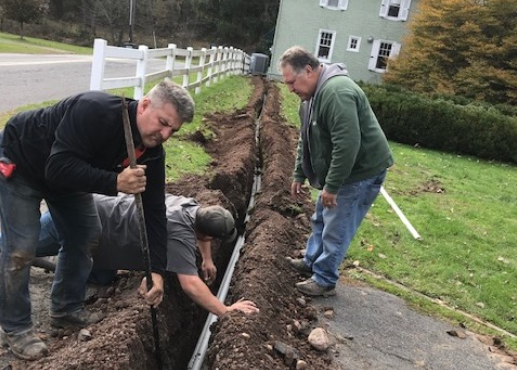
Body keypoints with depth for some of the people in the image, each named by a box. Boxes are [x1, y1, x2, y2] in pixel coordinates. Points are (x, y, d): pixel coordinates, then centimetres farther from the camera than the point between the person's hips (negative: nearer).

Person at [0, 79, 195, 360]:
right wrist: (115, 182, -48)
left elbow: (154, 208, -15)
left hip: (66, 172, 7)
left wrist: (156, 270, -18)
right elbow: (57, 168, -40)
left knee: (86, 235, 6)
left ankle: (66, 309, 25)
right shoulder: (96, 111, -38)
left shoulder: (151, 150, -17)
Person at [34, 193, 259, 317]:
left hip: (100, 205, 8)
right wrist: (225, 311, -33)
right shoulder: (178, 234, -34)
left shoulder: (191, 206, -7)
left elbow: (201, 226, 18)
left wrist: (207, 260, 20)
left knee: (103, 278, 18)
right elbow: (190, 285, -40)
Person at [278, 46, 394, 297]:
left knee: (336, 229, -1)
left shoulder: (335, 92, -28)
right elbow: (306, 139, 16)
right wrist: (299, 175, 15)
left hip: (361, 171, -10)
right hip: (338, 171, 10)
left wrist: (331, 186, -27)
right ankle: (311, 262, 39)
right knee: (320, 220, 21)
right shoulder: (312, 94, 7)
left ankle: (324, 281, 14)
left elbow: (347, 144, -33)